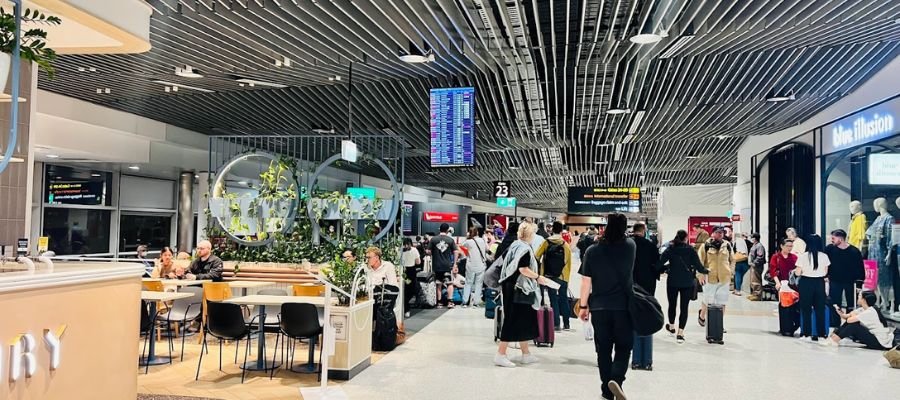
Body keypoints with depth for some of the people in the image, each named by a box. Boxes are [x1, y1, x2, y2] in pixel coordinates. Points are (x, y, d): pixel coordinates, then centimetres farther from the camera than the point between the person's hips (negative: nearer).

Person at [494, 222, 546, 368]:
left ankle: (526, 354, 22)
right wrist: (538, 277, -11)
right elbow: (523, 269, -24)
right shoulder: (525, 249, -15)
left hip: (511, 286, 10)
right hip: (518, 290, -10)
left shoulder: (514, 245, 12)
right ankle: (500, 354, -4)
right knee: (512, 320, -6)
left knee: (524, 321, 15)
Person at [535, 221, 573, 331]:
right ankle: (566, 324, 15)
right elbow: (569, 262, 2)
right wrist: (567, 274, 11)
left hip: (550, 276, -1)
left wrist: (540, 268, 8)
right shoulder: (566, 245, 0)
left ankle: (556, 324, -1)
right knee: (563, 299, 12)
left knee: (553, 299, 4)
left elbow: (536, 256, -6)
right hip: (563, 276, 1)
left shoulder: (546, 243, -4)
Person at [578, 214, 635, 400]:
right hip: (624, 307, 0)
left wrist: (583, 306, 4)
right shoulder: (630, 246, -4)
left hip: (599, 307, 0)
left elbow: (586, 282, -4)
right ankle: (616, 379, -14)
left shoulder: (592, 251, -7)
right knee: (623, 347, 10)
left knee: (603, 349, 10)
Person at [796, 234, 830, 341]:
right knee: (820, 308, 10)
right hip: (819, 283, 2)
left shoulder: (803, 256, -10)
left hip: (806, 283, -2)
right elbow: (825, 273, 4)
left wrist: (795, 271, 14)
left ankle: (807, 333, 9)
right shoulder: (824, 256, -3)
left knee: (806, 309, 7)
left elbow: (798, 273, -8)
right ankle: (821, 333, 13)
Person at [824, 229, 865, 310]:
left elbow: (860, 268, -7)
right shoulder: (830, 248, -9)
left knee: (851, 305, 8)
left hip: (850, 282, -1)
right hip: (834, 281, 1)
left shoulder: (854, 251, -14)